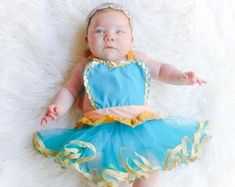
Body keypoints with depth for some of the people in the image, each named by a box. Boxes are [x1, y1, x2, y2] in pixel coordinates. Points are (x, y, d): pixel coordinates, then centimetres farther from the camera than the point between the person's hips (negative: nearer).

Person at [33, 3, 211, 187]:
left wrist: (181, 77, 11)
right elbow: (70, 90, 19)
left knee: (152, 157, -17)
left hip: (138, 125, 2)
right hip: (100, 129, -2)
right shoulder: (85, 67, 16)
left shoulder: (138, 59, 19)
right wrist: (59, 108, 1)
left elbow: (160, 69, 28)